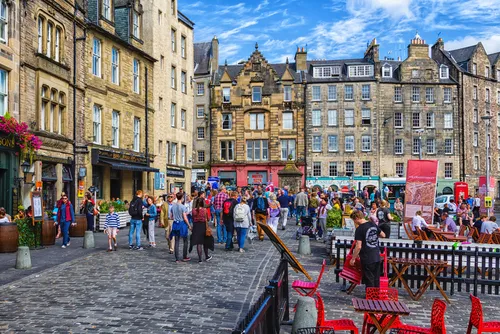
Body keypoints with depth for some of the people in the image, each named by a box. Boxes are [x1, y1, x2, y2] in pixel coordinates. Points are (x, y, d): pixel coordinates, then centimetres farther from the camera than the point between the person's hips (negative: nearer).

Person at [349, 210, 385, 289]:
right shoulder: (373, 225, 2)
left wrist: (353, 258, -10)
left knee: (369, 280, 6)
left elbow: (358, 247, -20)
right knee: (376, 279, 17)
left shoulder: (360, 229, -17)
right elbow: (383, 235, 16)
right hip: (377, 257, 7)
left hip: (367, 259, -6)